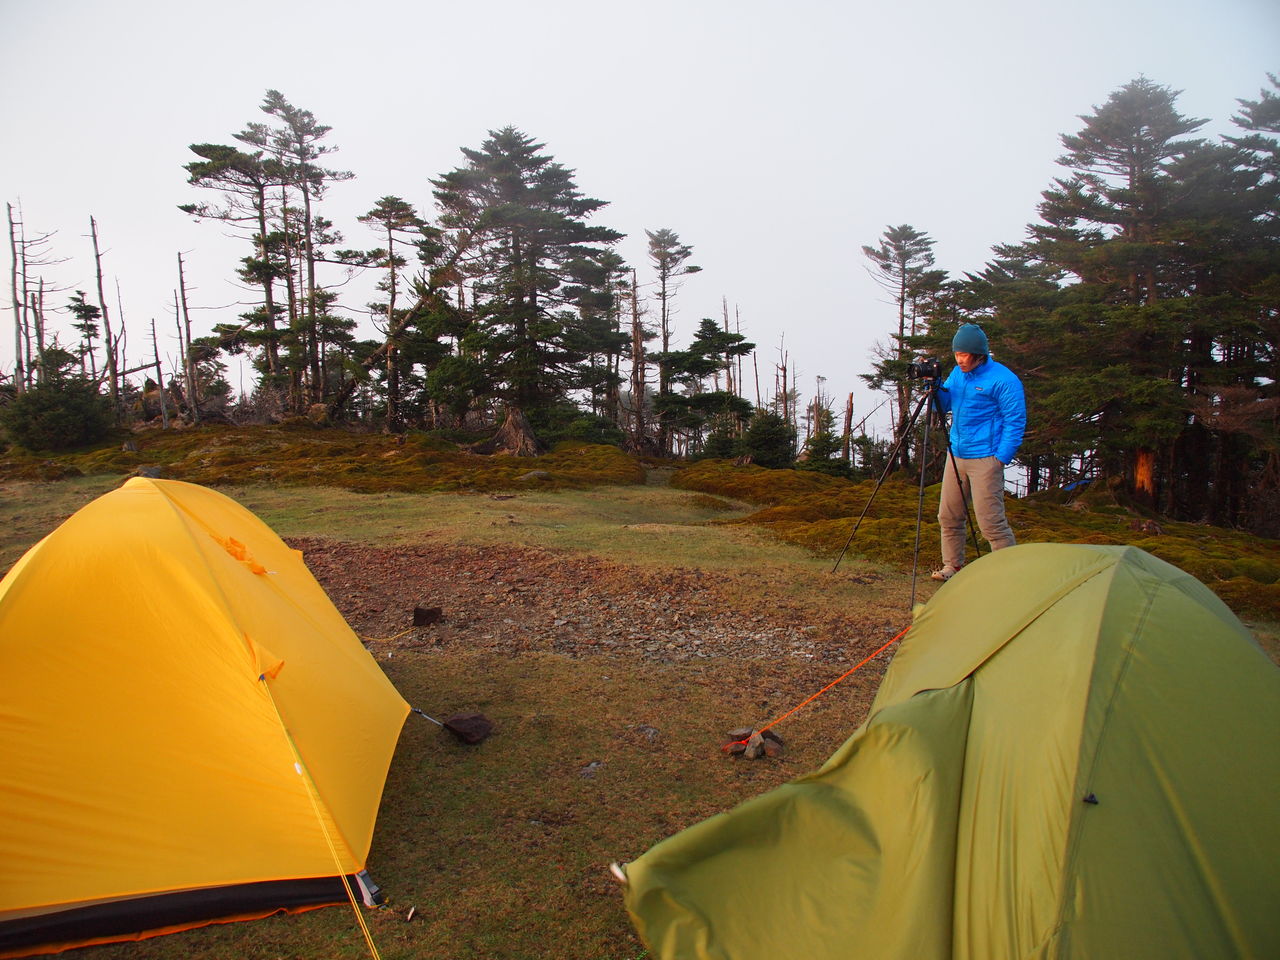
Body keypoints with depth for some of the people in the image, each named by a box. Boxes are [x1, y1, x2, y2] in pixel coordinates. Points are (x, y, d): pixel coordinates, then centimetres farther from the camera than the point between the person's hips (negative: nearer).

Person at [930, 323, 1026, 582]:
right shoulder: (957, 374, 11)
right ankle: (952, 566, 23)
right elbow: (944, 405, 18)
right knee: (948, 516, 11)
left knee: (990, 520, -10)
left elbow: (1015, 421, -10)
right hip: (955, 455, 8)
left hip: (984, 459, -7)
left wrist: (1002, 458, -14)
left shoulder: (1003, 380, -11)